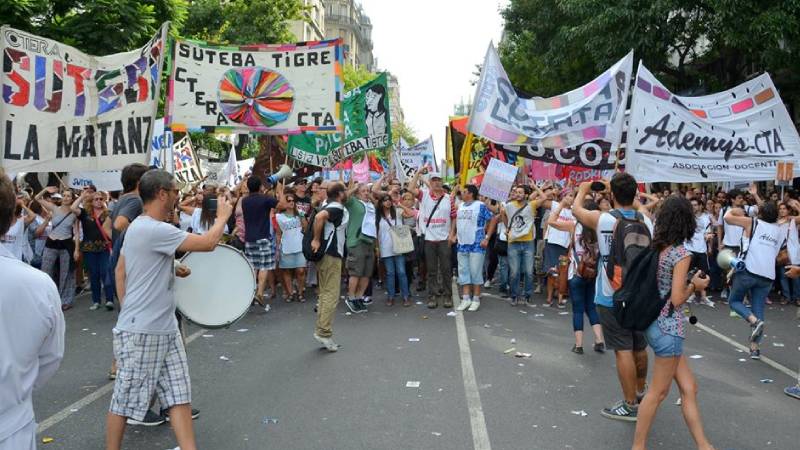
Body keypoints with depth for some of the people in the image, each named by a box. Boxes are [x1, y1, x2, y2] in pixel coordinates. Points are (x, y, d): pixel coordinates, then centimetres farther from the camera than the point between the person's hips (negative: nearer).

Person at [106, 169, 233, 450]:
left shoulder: (140, 226, 11)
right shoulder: (154, 230, -22)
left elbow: (120, 270, 19)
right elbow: (208, 243, -22)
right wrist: (223, 215, -5)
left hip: (165, 328, 10)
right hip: (141, 332, -10)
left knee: (179, 394, 9)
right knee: (125, 399, 8)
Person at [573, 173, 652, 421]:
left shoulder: (602, 219, -14)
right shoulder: (646, 221, -3)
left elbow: (576, 208, 6)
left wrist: (583, 190, 23)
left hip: (611, 297, -5)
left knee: (623, 350, -1)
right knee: (640, 347, 19)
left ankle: (630, 405, 7)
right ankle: (640, 393, 38)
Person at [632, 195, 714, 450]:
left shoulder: (656, 248, 4)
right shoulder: (682, 253, -17)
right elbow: (677, 299, -18)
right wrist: (695, 285, -2)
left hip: (655, 323, 8)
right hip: (669, 327, -8)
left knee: (689, 388, 14)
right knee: (658, 392, 6)